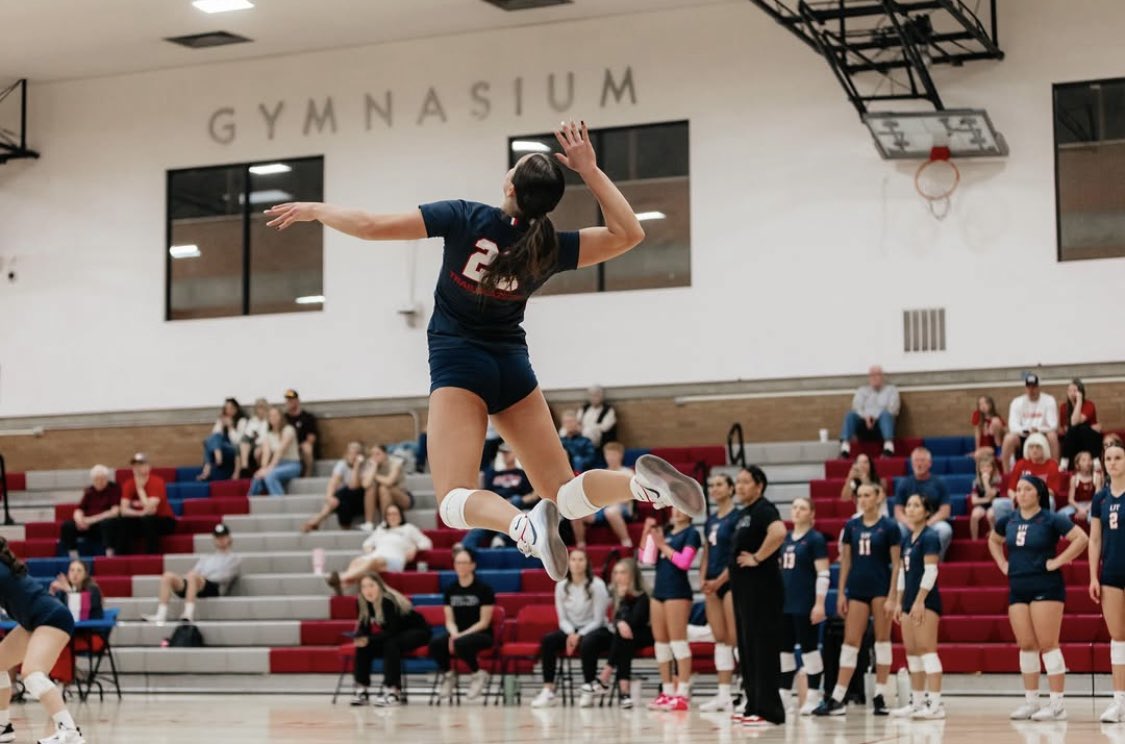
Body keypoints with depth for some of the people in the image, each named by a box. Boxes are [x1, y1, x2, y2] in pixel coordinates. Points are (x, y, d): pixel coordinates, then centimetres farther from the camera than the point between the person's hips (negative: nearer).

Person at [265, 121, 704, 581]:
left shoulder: (466, 219, -13)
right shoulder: (549, 249, -5)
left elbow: (371, 226, -13)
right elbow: (628, 233, 3)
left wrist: (315, 210, 4)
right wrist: (589, 170, -2)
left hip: (458, 362, -4)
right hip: (512, 366, 4)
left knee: (455, 500, -12)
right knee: (562, 490, 7)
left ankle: (526, 526, -43)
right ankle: (643, 484, -22)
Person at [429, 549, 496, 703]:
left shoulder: (483, 589, -6)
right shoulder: (451, 589, 8)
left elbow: (484, 622, -9)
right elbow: (450, 620, 8)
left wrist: (462, 635, -18)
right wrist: (454, 634, -14)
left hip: (481, 635, -4)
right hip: (458, 634, 4)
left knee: (461, 643, -38)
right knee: (435, 644, -27)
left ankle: (479, 675, -11)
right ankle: (448, 675, 1)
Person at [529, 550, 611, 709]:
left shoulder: (596, 585, -11)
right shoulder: (562, 586, 1)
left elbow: (598, 620, -11)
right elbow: (562, 618, 3)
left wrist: (579, 636, -22)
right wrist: (571, 634, -18)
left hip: (594, 630, -4)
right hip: (572, 630, 4)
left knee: (587, 643, -38)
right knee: (547, 640, -23)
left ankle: (589, 688, -24)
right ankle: (548, 691, -26)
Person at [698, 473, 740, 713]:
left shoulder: (737, 517, -7)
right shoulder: (710, 520, 16)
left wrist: (720, 580, -16)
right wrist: (703, 579, 1)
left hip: (731, 582, -8)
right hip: (713, 584, 8)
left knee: (736, 638, -10)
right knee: (720, 639, 7)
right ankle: (724, 695, 9)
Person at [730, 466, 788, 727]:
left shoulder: (763, 509, -12)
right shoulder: (744, 513, 18)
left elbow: (779, 532, -33)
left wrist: (758, 558, -24)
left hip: (761, 589, -10)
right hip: (743, 589, 10)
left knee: (762, 648, -8)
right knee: (747, 648, 12)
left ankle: (768, 710, -7)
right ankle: (753, 706, 17)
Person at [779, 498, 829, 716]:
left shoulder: (815, 539, -6)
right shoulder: (786, 538, 13)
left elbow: (823, 574, -11)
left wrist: (820, 603, -17)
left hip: (805, 605, -7)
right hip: (784, 603, 7)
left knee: (809, 648, -2)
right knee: (784, 648, 8)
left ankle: (813, 697, 4)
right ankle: (784, 696, 15)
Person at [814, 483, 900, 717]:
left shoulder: (889, 527, -5)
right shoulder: (851, 526, 7)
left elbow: (896, 564, -6)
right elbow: (846, 561, 10)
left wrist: (892, 597, -12)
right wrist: (841, 593, 5)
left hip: (881, 589, -4)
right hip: (857, 588, 4)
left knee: (882, 640, 2)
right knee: (850, 642, 1)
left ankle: (880, 696, 9)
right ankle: (837, 699, -1)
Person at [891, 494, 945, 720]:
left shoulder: (929, 537, -9)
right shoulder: (907, 540, 15)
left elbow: (931, 570, -16)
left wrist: (920, 600, -20)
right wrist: (899, 602, 16)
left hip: (926, 601, -9)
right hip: (910, 601, 9)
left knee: (927, 649, -12)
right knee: (911, 652, 9)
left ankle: (936, 703, -14)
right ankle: (917, 701, 14)